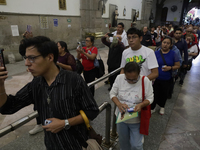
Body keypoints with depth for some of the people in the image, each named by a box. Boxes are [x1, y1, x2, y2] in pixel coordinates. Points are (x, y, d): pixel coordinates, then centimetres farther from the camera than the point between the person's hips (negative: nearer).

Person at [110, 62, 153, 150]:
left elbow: (150, 98, -8)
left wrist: (141, 104, -28)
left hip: (137, 120, -2)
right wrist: (119, 104, -23)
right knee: (123, 141, 24)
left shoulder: (145, 81, -19)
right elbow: (112, 93, -5)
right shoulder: (119, 78, -15)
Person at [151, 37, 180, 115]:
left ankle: (162, 106, 44)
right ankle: (152, 108, 26)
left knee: (164, 94, 16)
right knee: (154, 94, 2)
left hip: (166, 79, 1)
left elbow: (178, 65, 3)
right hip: (155, 78, -1)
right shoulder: (156, 53, -4)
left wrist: (170, 68, -16)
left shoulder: (173, 54, -2)